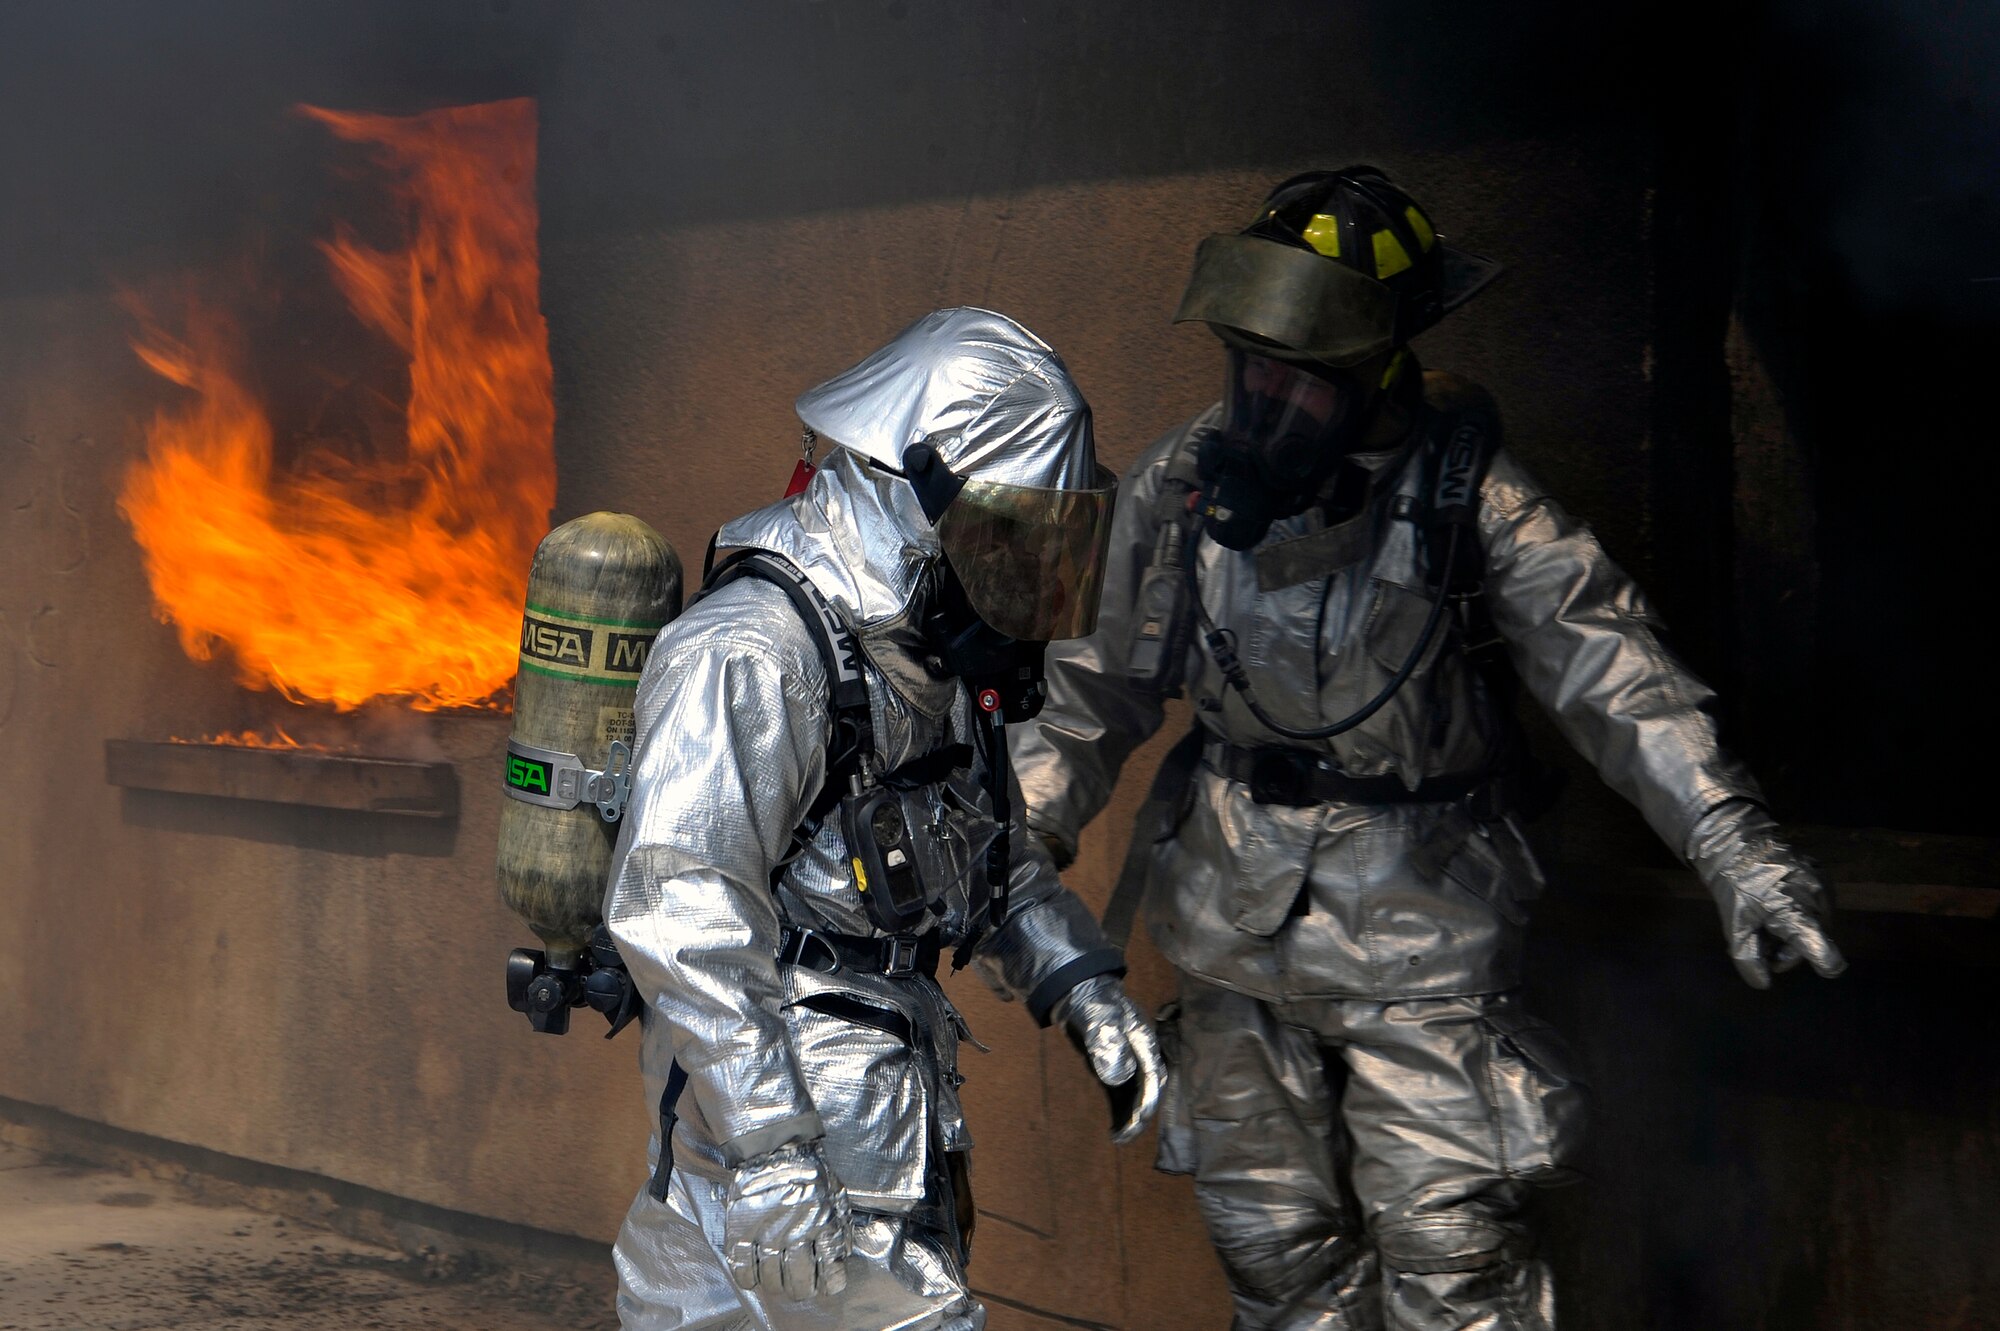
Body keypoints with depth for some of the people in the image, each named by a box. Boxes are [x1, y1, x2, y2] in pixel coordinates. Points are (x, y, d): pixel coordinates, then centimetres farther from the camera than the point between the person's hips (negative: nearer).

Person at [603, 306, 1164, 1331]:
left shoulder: (928, 653, 11)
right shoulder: (752, 655, -20)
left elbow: (989, 845, 25)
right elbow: (677, 911, -27)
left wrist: (1084, 991, 12)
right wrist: (769, 1154, -29)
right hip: (773, 1095, -9)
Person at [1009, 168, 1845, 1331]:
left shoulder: (1464, 492, -14)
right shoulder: (1179, 488, -3)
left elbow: (1612, 669, -18)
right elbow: (1104, 685, 8)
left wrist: (1736, 845, -27)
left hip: (1422, 927, -3)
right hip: (1237, 927, 4)